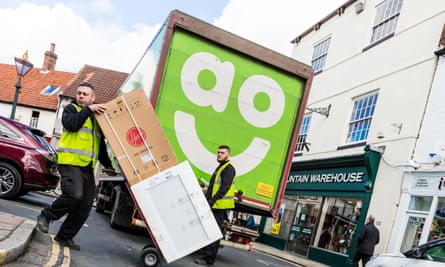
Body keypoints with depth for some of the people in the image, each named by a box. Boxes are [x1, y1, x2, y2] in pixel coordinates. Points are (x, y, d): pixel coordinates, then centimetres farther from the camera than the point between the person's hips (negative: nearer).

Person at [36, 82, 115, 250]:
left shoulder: (97, 118, 21)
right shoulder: (71, 108, 7)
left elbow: (101, 146, 24)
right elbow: (71, 124, -17)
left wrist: (108, 165, 16)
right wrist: (88, 110, -14)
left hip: (87, 167, 6)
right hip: (70, 162, -6)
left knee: (85, 206, 1)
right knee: (74, 195, -25)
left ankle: (64, 236, 14)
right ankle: (46, 216, 0)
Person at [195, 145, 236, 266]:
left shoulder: (229, 168, -10)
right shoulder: (220, 167, 21)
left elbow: (225, 187, -20)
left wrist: (212, 200, -24)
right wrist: (206, 199, 19)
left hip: (220, 206, -10)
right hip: (215, 205, 10)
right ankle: (206, 254, 24)